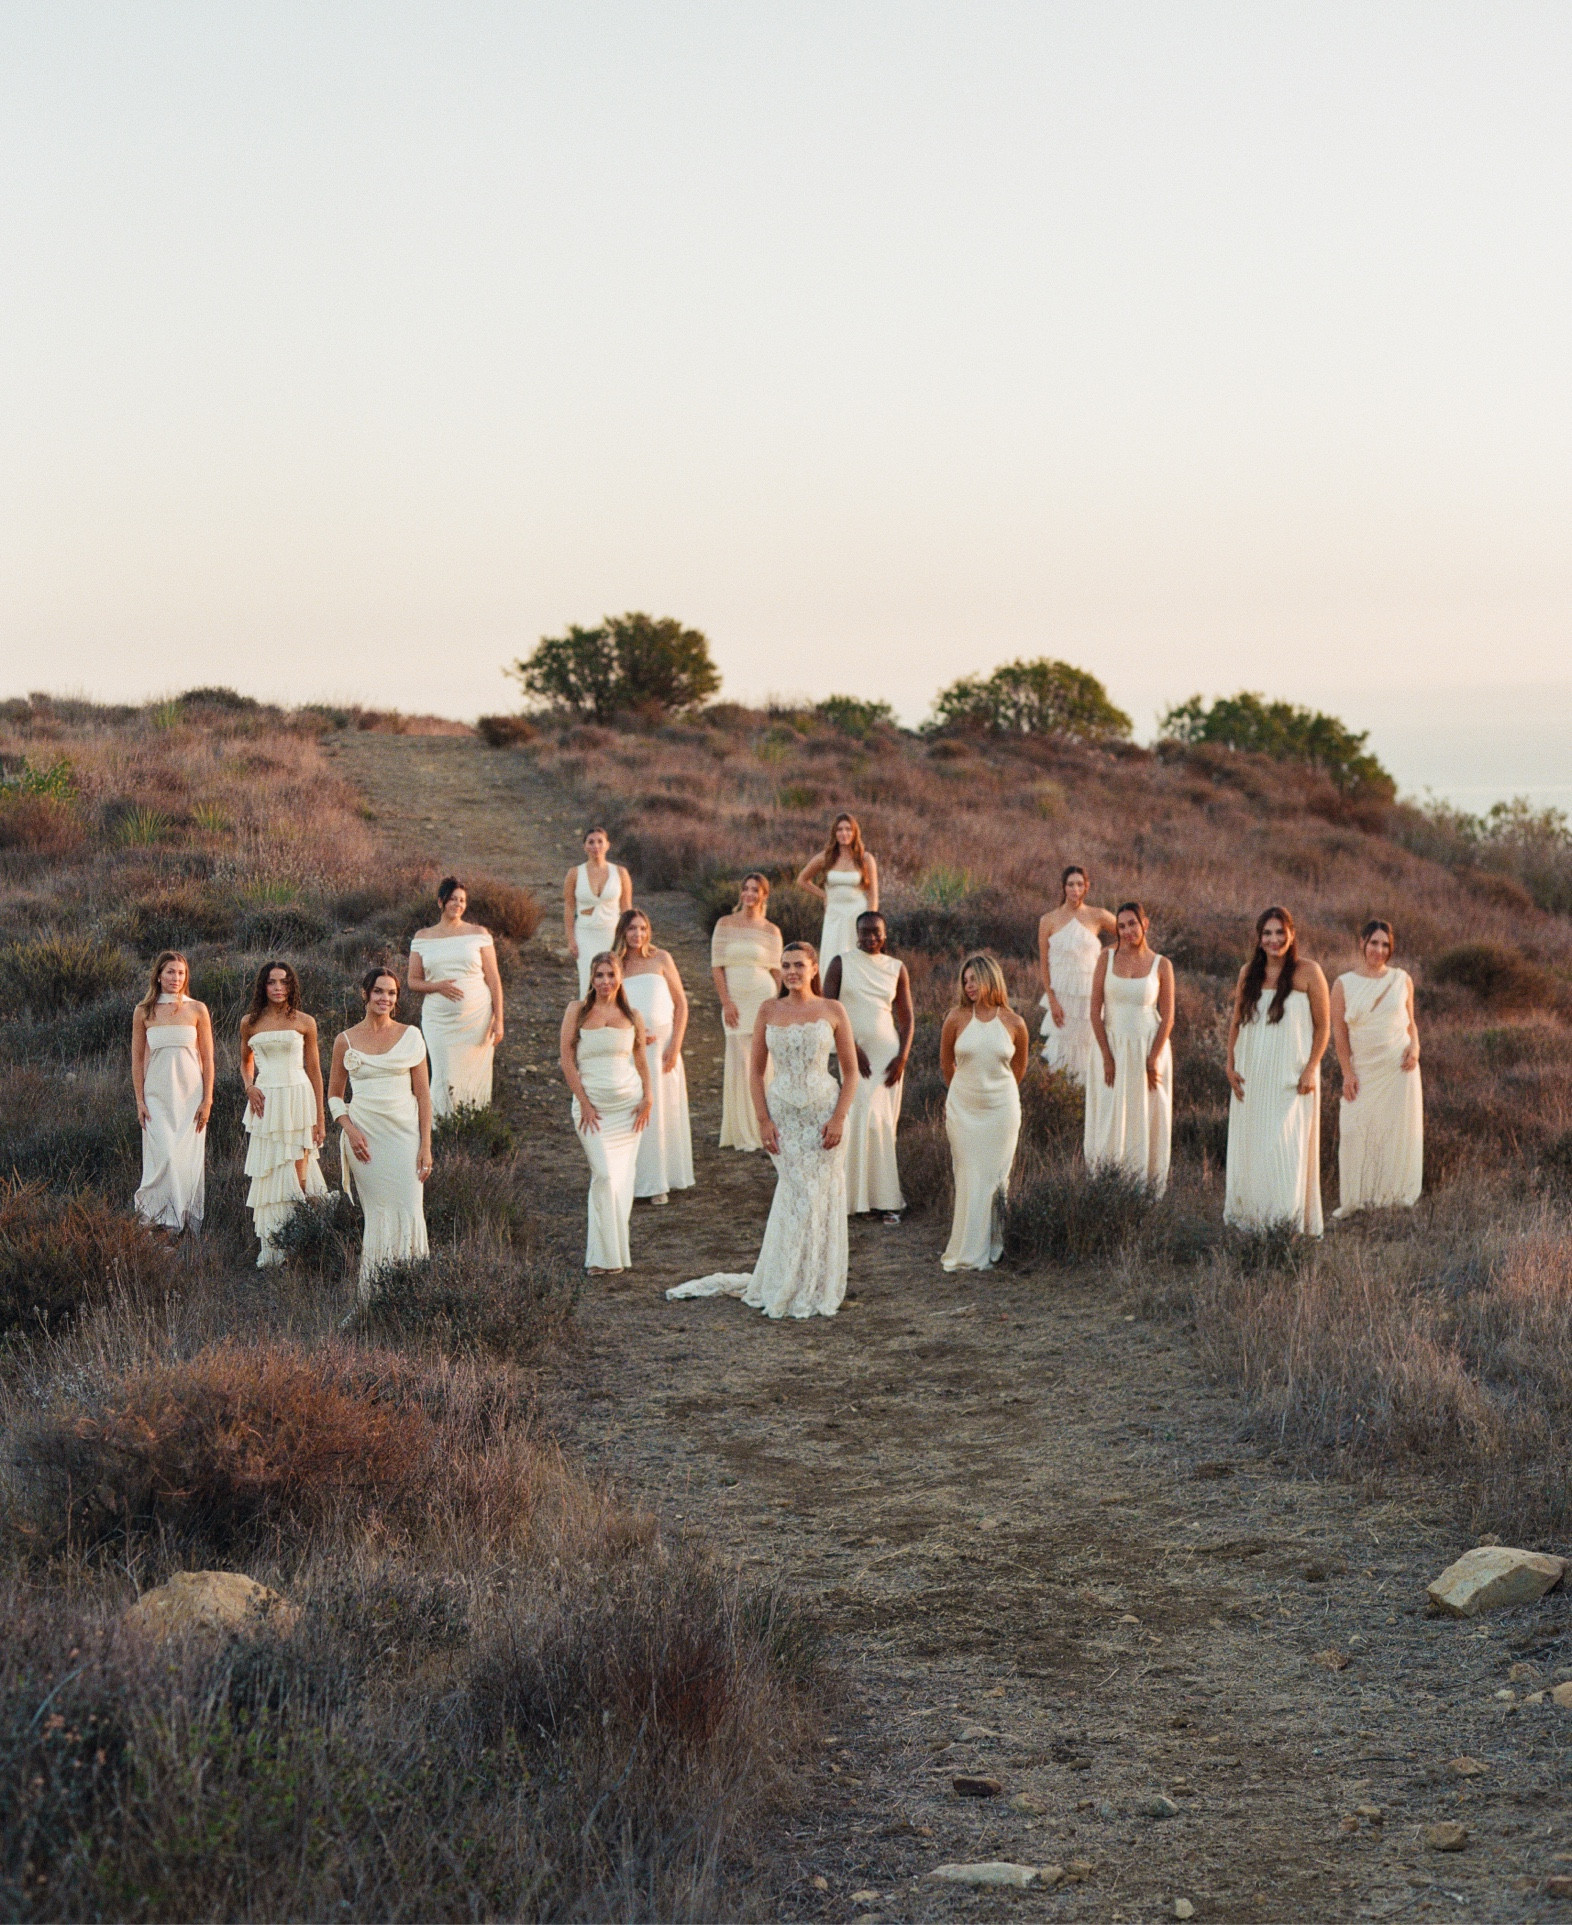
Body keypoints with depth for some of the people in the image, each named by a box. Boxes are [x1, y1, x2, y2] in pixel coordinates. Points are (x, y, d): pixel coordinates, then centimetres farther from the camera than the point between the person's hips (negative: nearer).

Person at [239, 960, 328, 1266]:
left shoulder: (305, 1022, 3)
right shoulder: (250, 1023, 8)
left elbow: (314, 1070, 6)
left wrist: (320, 1120, 5)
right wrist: (249, 1086, 1)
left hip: (298, 1099, -2)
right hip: (265, 1102, 2)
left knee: (298, 1175, -6)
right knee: (267, 1176, 0)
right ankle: (269, 1249, 3)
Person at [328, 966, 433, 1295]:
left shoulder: (410, 1037, 5)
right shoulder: (345, 1041, 6)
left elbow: (423, 1093, 4)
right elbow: (334, 1095, 13)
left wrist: (426, 1144, -3)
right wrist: (349, 1129, -5)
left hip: (404, 1132, 0)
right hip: (365, 1136, 0)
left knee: (409, 1212, -8)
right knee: (376, 1213, 0)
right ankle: (372, 1292, 8)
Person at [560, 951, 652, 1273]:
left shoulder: (632, 1016, 8)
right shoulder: (577, 1011, 1)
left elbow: (641, 1060, 13)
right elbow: (567, 1060, -2)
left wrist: (646, 1098, -1)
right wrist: (584, 1104, -8)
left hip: (628, 1101, 3)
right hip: (592, 1102, -2)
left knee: (624, 1176, 2)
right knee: (604, 1174, -12)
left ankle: (617, 1249, 13)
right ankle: (603, 1254, -4)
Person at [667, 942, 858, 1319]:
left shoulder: (833, 1012, 1)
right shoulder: (769, 1012, 4)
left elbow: (851, 1071, 1)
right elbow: (756, 1072, 6)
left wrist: (839, 1117, -10)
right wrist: (763, 1121, -4)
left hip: (823, 1111, -1)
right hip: (783, 1113, 1)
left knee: (823, 1197, 1)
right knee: (797, 1195, 0)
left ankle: (817, 1290, 14)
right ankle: (791, 1290, 13)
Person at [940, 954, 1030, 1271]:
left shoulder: (1014, 1024, -4)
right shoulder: (957, 1019, -5)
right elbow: (946, 1063, 11)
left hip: (1001, 1110, 0)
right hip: (963, 1110, 0)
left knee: (995, 1179, 4)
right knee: (969, 1179, 1)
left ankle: (992, 1248, 15)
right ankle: (968, 1253, 8)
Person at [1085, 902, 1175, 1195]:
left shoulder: (1161, 965, -3)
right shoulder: (1107, 959, -2)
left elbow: (1167, 1018, -3)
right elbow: (1095, 1010, -3)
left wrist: (1153, 1060, -11)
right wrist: (1107, 1058, -9)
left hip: (1149, 1049, -1)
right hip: (1112, 1047, 1)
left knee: (1146, 1120, 5)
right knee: (1109, 1119, 4)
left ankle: (1146, 1189, 14)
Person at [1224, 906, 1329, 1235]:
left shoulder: (1308, 972, -4)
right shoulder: (1249, 972, 9)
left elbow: (1323, 1025, -3)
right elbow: (1236, 1022, 15)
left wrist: (1311, 1069, -11)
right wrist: (1230, 1065, 5)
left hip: (1291, 1075, -5)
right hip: (1252, 1074, 5)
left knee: (1287, 1145, -9)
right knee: (1249, 1144, 6)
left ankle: (1289, 1218, -3)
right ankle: (1248, 1215, 14)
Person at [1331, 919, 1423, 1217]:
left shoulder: (1401, 980, 5)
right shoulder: (1343, 985, 1)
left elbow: (1410, 1022, 14)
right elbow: (1339, 1032, 0)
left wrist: (1414, 1046, -6)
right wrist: (1347, 1073, -6)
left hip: (1398, 1067, 1)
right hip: (1363, 1070, -1)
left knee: (1398, 1128, 1)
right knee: (1356, 1131, -3)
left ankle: (1396, 1192, 12)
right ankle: (1354, 1198, 7)